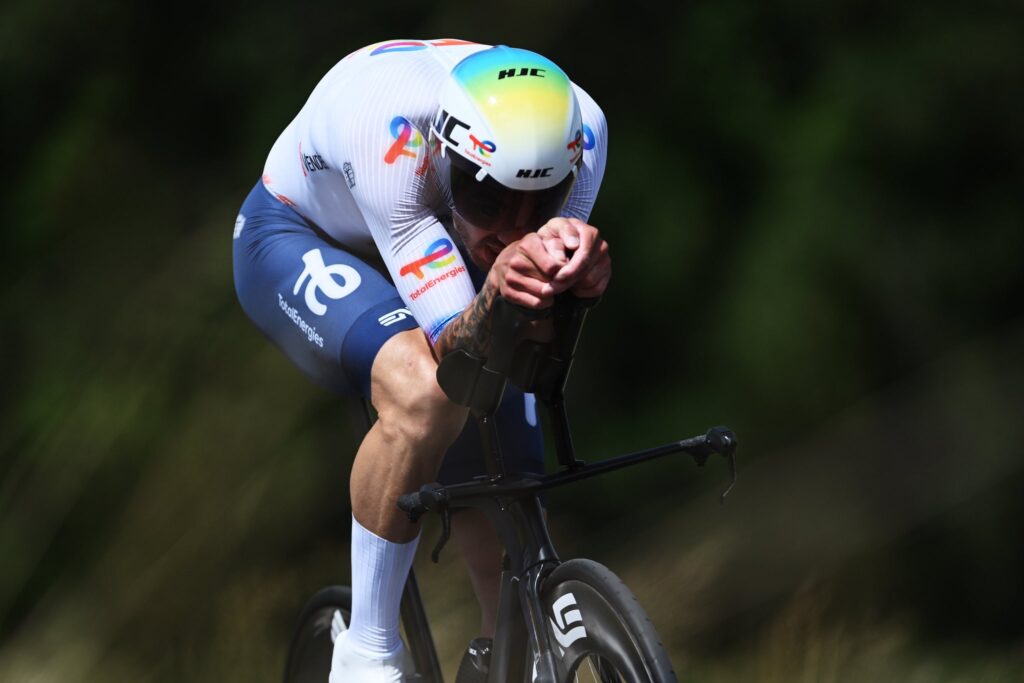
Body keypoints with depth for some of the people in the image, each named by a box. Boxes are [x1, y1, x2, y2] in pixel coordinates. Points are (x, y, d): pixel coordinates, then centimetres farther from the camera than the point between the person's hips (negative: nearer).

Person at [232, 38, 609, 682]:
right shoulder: (389, 128, -42)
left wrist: (573, 262, -51)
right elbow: (456, 354, -42)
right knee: (425, 394, -34)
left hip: (429, 258, 5)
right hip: (299, 239, -5)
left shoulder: (581, 130, -30)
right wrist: (496, 293, -63)